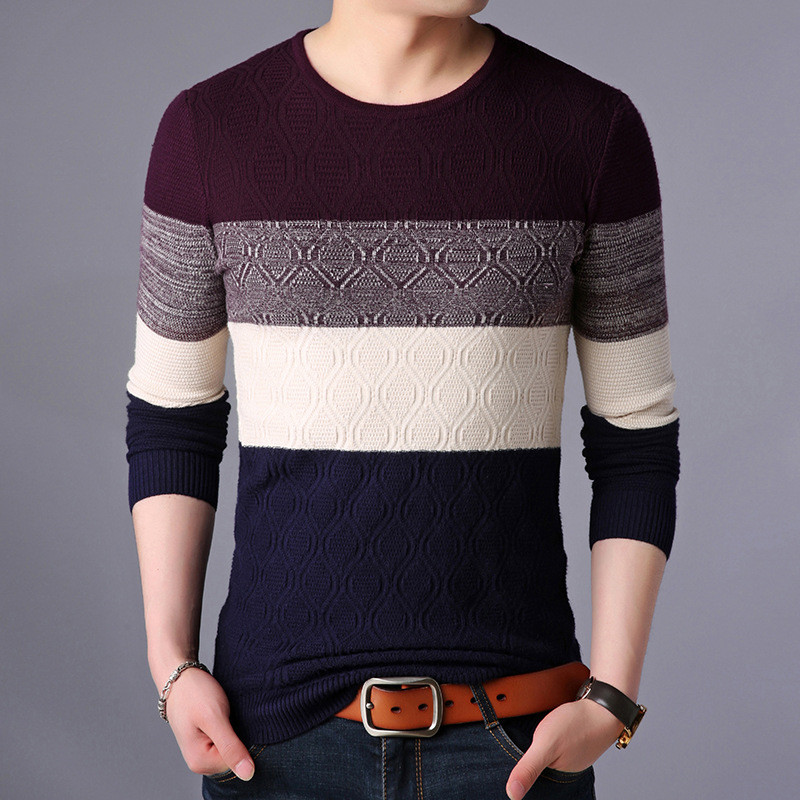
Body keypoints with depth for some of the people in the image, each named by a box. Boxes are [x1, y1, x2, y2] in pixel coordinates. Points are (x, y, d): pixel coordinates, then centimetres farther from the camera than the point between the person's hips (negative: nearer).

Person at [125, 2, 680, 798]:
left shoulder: (596, 128, -5)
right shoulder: (207, 129, -4)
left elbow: (636, 438, 0)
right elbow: (170, 420, 4)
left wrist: (613, 702, -8)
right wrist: (170, 666, -5)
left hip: (513, 732, 0)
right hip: (276, 731, 1)